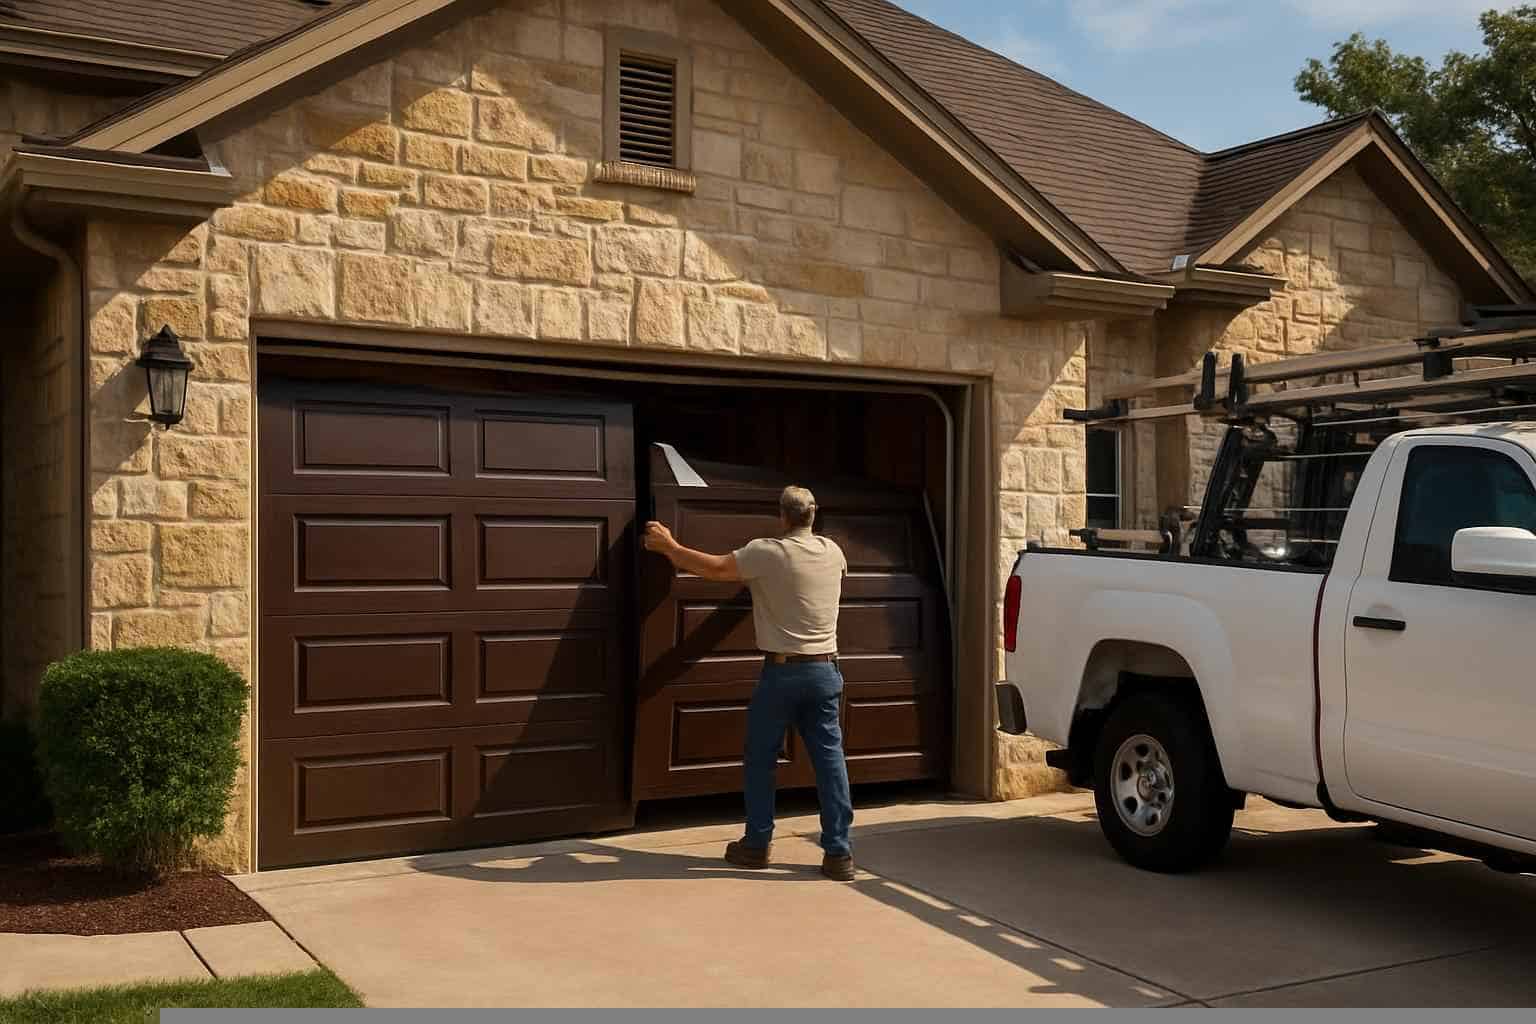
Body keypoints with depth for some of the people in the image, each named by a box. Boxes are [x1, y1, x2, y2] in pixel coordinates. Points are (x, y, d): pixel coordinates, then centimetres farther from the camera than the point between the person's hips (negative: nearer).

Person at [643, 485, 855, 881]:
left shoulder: (767, 553, -11)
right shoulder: (833, 552, 5)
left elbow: (714, 568, -7)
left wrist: (669, 546, 7)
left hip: (782, 670, -4)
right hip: (825, 670, 4)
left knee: (761, 759, 11)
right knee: (830, 759, 3)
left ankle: (757, 845, 18)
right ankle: (839, 853, 2)